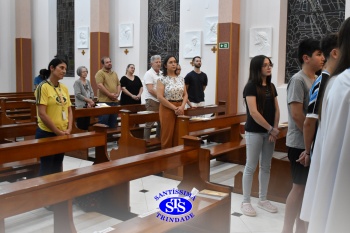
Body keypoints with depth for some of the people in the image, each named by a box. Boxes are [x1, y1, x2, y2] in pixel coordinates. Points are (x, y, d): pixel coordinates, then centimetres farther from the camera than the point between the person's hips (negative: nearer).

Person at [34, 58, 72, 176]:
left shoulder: (64, 88, 8)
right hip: (47, 133, -6)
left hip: (63, 134, 6)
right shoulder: (43, 87, -12)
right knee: (46, 168, 3)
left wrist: (69, 129, -3)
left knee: (58, 166, 15)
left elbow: (69, 110, 12)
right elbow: (42, 114, -18)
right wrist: (58, 132, -15)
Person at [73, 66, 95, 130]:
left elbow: (91, 93, 9)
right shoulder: (77, 82, -5)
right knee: (81, 125, -6)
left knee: (87, 124, 8)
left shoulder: (88, 82, 14)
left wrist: (90, 102, -7)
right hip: (81, 106, -6)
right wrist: (89, 100, -14)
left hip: (88, 106, 6)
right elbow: (78, 95, -13)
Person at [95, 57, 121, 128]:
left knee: (113, 122, 11)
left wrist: (117, 94, 0)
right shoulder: (100, 73, -4)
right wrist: (110, 95, -15)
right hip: (104, 101, -7)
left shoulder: (114, 73, 19)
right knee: (103, 121, -5)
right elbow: (100, 86, -15)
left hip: (115, 101, 7)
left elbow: (118, 85, 18)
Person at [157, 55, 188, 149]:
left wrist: (182, 107, -8)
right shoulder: (162, 79, -5)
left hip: (180, 109, 5)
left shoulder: (181, 78, 11)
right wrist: (174, 108, -15)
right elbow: (160, 97, -13)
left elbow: (185, 95, 10)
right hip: (167, 108, -5)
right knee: (167, 135, -1)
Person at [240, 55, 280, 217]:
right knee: (251, 166, 0)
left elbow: (276, 110, 9)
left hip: (269, 132, 7)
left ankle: (263, 200, 23)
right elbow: (253, 112, -18)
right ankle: (246, 202, 11)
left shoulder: (271, 87, 10)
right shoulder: (251, 86, -11)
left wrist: (275, 129, -4)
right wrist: (271, 129, -14)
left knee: (266, 166, 11)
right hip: (255, 132, -6)